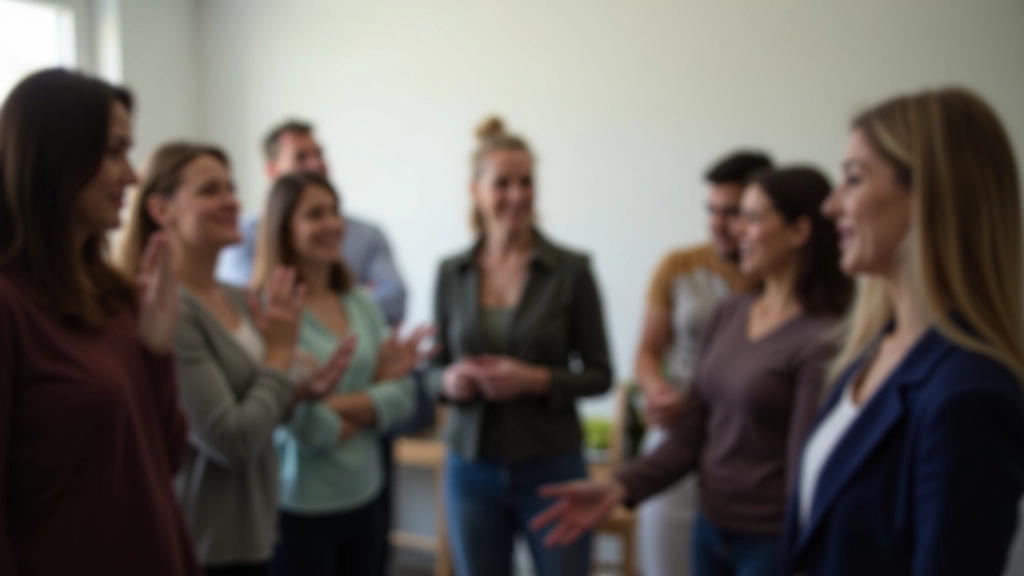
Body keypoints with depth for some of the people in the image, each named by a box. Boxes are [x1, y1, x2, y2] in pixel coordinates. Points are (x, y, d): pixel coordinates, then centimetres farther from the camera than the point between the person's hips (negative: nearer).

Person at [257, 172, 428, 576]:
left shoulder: (361, 303, 5)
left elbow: (402, 396, -1)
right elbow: (302, 425, -20)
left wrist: (342, 405, -16)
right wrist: (375, 390, -6)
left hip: (365, 498, 6)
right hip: (299, 507, -6)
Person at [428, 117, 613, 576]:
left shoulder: (571, 270, -6)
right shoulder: (451, 273, 2)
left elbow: (599, 374, -2)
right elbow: (435, 368, 9)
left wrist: (536, 380, -18)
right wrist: (450, 380, -13)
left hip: (551, 469, -2)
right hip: (470, 471, 3)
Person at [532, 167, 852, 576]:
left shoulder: (821, 340, -18)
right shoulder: (728, 316, 2)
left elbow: (805, 473, -16)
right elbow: (690, 436, 3)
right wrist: (618, 488, -8)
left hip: (771, 543, -6)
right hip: (710, 529, 6)